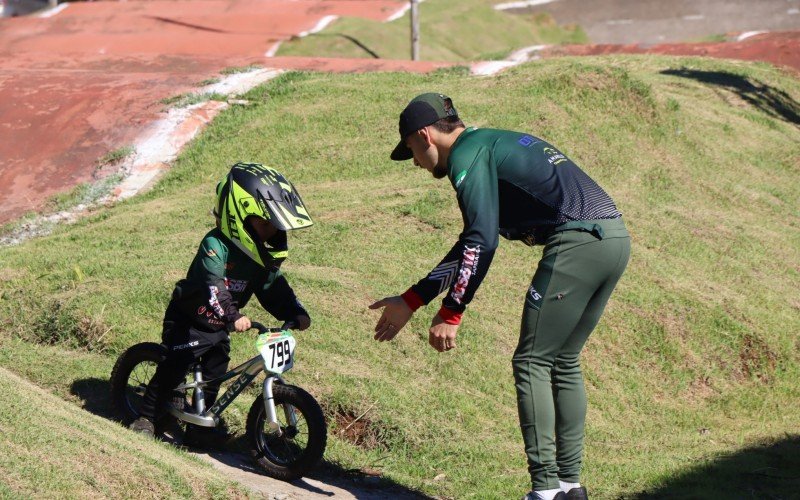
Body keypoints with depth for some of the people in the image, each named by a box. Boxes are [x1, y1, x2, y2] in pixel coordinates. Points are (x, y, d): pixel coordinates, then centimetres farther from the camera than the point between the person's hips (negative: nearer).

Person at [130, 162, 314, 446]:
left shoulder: (265, 256, -2)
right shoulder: (216, 245, -27)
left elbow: (274, 288, 0)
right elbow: (213, 285, -39)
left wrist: (295, 313, -16)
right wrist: (232, 316, -51)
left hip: (219, 327, 7)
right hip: (189, 323, -7)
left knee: (214, 374, 7)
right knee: (173, 369, -9)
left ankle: (198, 427, 17)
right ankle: (148, 417, 4)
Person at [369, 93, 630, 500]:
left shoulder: (468, 155, -1)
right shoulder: (494, 145, 29)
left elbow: (482, 242, -12)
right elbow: (470, 246, 31)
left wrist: (450, 314, -7)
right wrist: (410, 302, 33)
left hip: (578, 241, -9)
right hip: (615, 237, 9)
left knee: (532, 362, -2)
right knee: (563, 362, 17)